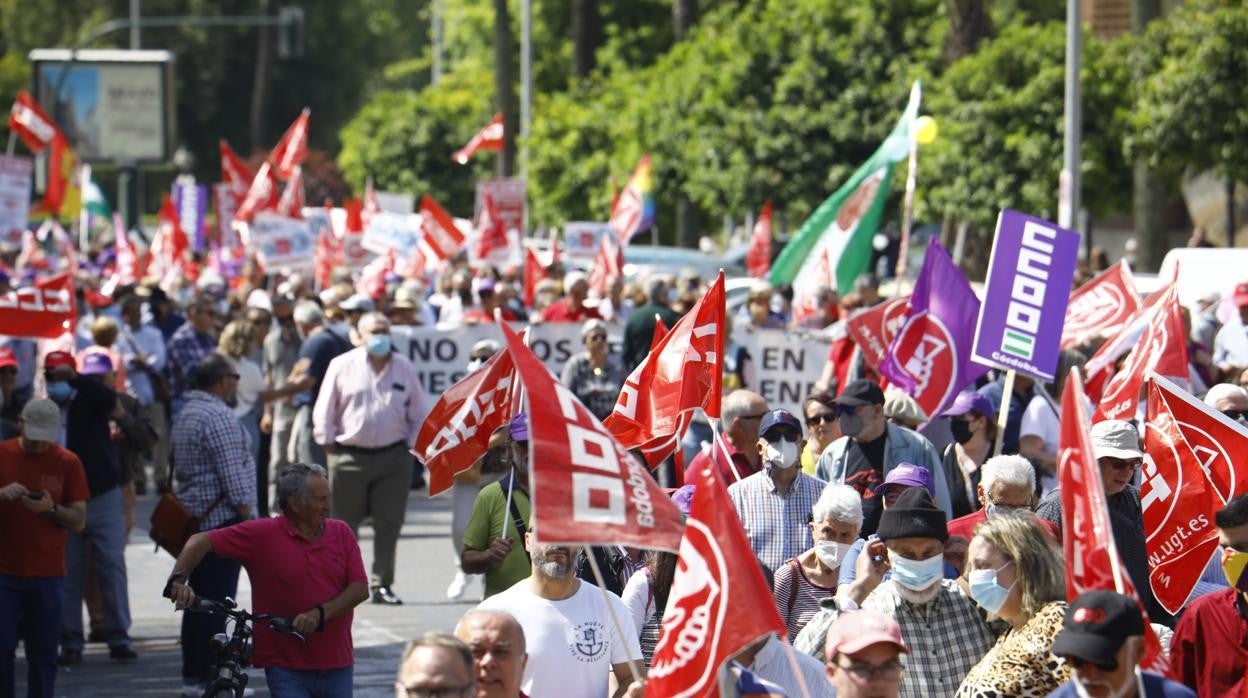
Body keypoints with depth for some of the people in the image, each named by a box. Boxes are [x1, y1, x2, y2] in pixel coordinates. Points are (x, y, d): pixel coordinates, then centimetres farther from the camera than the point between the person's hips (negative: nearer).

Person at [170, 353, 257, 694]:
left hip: (193, 516, 10)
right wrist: (245, 511, -11)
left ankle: (193, 676, 16)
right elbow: (232, 474, -19)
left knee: (199, 598, 13)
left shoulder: (185, 414, 16)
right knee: (217, 599, -6)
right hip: (222, 517, -10)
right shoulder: (219, 416, -16)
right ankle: (211, 679, -5)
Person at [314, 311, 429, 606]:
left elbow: (420, 414, 14)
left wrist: (411, 447, 6)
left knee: (389, 524, 2)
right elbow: (324, 410, 4)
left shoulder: (404, 368, 7)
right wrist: (329, 445, -1)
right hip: (350, 457, -2)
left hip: (393, 458, 2)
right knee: (343, 525, 3)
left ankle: (381, 585, 9)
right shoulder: (342, 366, 1)